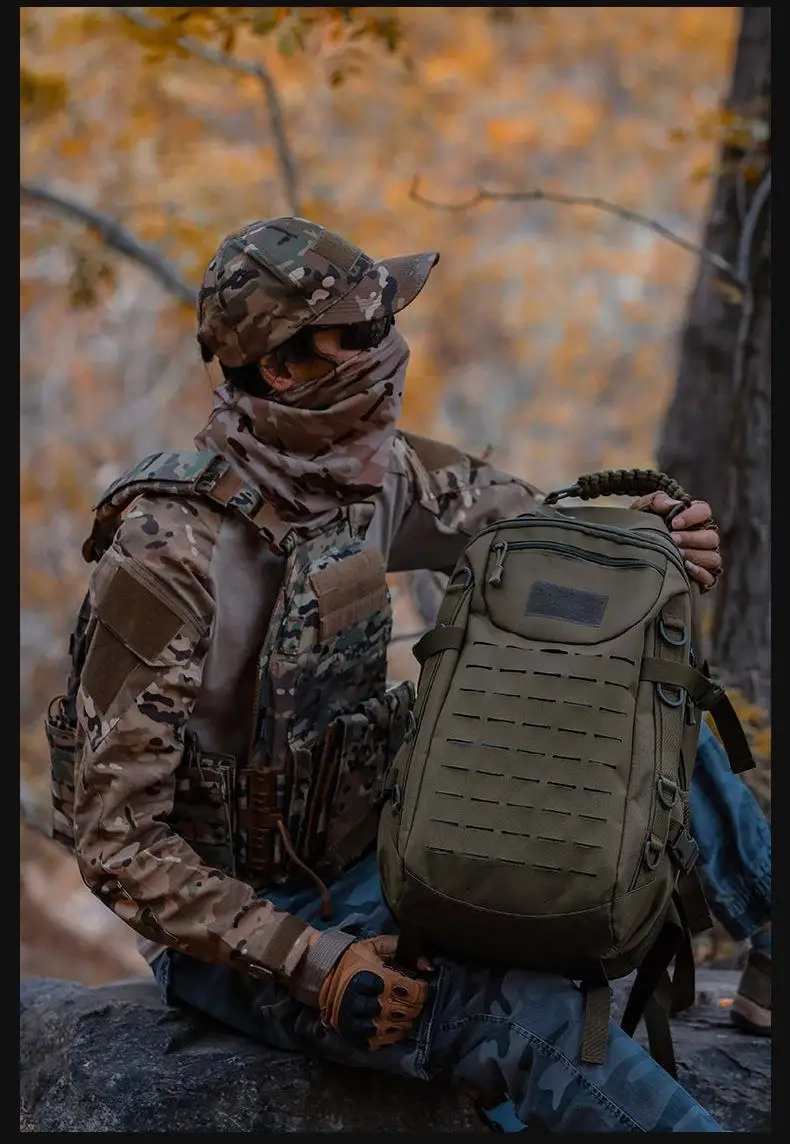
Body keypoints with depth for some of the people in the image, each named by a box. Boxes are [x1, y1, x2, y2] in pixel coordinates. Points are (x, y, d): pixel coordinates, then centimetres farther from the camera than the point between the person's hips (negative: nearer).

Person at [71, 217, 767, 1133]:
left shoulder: (377, 471, -7)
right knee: (523, 1016, -31)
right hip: (229, 923, -7)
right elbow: (116, 842, -23)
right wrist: (311, 963, -29)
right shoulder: (171, 557, -27)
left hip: (353, 868, 7)